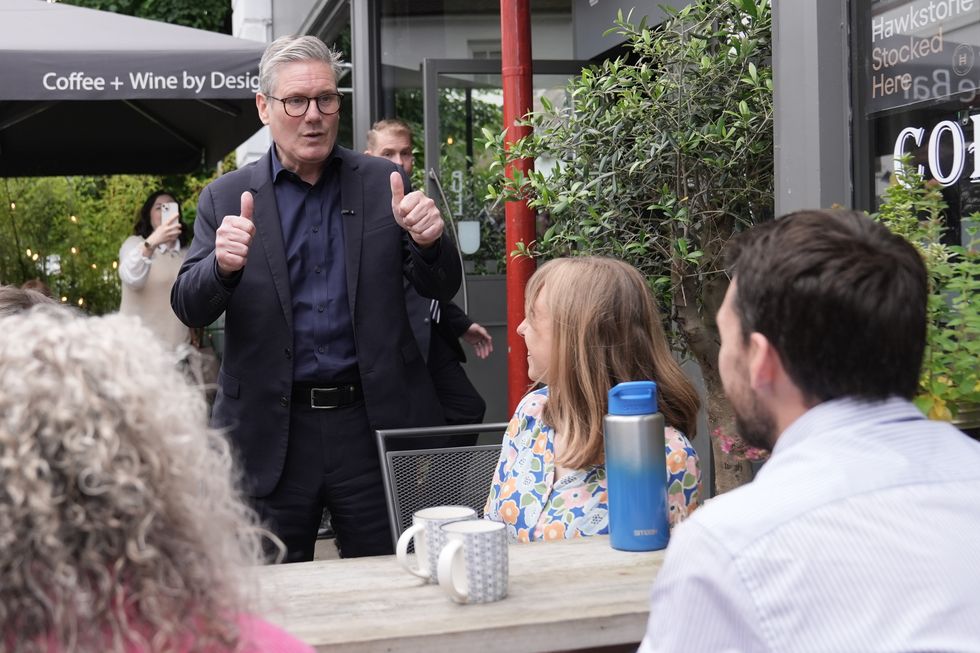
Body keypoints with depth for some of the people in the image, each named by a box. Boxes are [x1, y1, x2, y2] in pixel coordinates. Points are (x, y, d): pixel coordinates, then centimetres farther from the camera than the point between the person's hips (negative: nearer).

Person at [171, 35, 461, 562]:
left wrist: (427, 242, -18)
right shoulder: (226, 198, 3)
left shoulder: (382, 183, 5)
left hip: (373, 421, 1)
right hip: (271, 433, 0)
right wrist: (223, 266, -25)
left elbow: (441, 289, 5)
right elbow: (189, 310, -3)